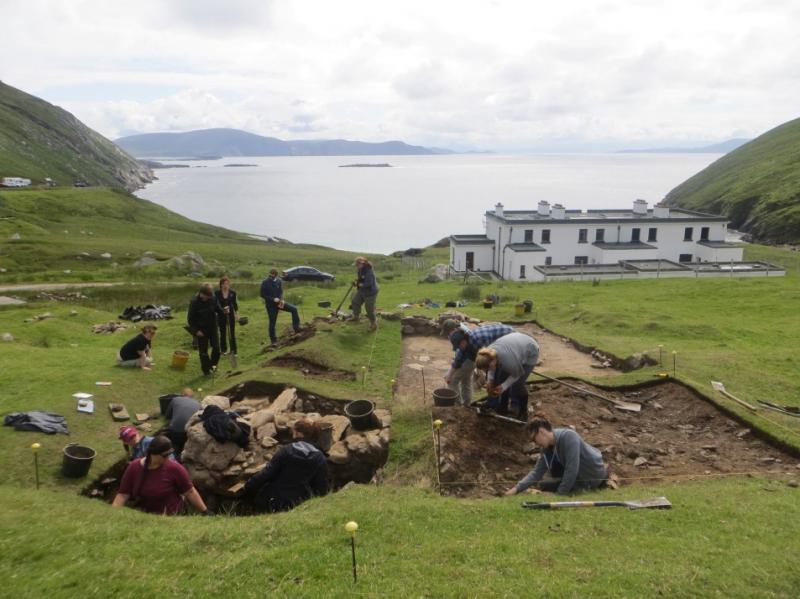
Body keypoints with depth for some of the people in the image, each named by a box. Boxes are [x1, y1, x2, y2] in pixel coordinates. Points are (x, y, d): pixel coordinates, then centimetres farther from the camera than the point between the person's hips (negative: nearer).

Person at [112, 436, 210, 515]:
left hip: (168, 516, -5)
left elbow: (190, 492, -7)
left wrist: (205, 512, -8)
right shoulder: (133, 468, -5)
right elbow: (123, 495, -3)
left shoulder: (174, 468, -13)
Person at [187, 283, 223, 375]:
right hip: (201, 330, -3)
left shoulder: (212, 299, -6)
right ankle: (206, 370, 18)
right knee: (203, 351, 5)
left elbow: (218, 310, 10)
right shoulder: (194, 302, -16)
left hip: (213, 327, 3)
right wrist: (196, 330, -17)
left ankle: (213, 364, 24)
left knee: (216, 348, 0)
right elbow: (190, 319, -11)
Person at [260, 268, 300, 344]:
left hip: (278, 302, 4)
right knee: (272, 322, 2)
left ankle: (296, 327, -1)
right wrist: (273, 299, -21)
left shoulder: (279, 281, -1)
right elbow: (262, 295, -12)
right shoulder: (265, 282, -12)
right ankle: (273, 339, 15)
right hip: (270, 305, -4)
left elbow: (281, 292, 5)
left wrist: (281, 300, -16)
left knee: (294, 309, -10)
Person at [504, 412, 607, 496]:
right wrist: (517, 488, -16)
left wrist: (560, 493, -22)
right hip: (579, 474, 7)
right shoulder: (547, 447, -5)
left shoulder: (568, 437, -28)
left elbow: (572, 469, -30)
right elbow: (536, 472, -5)